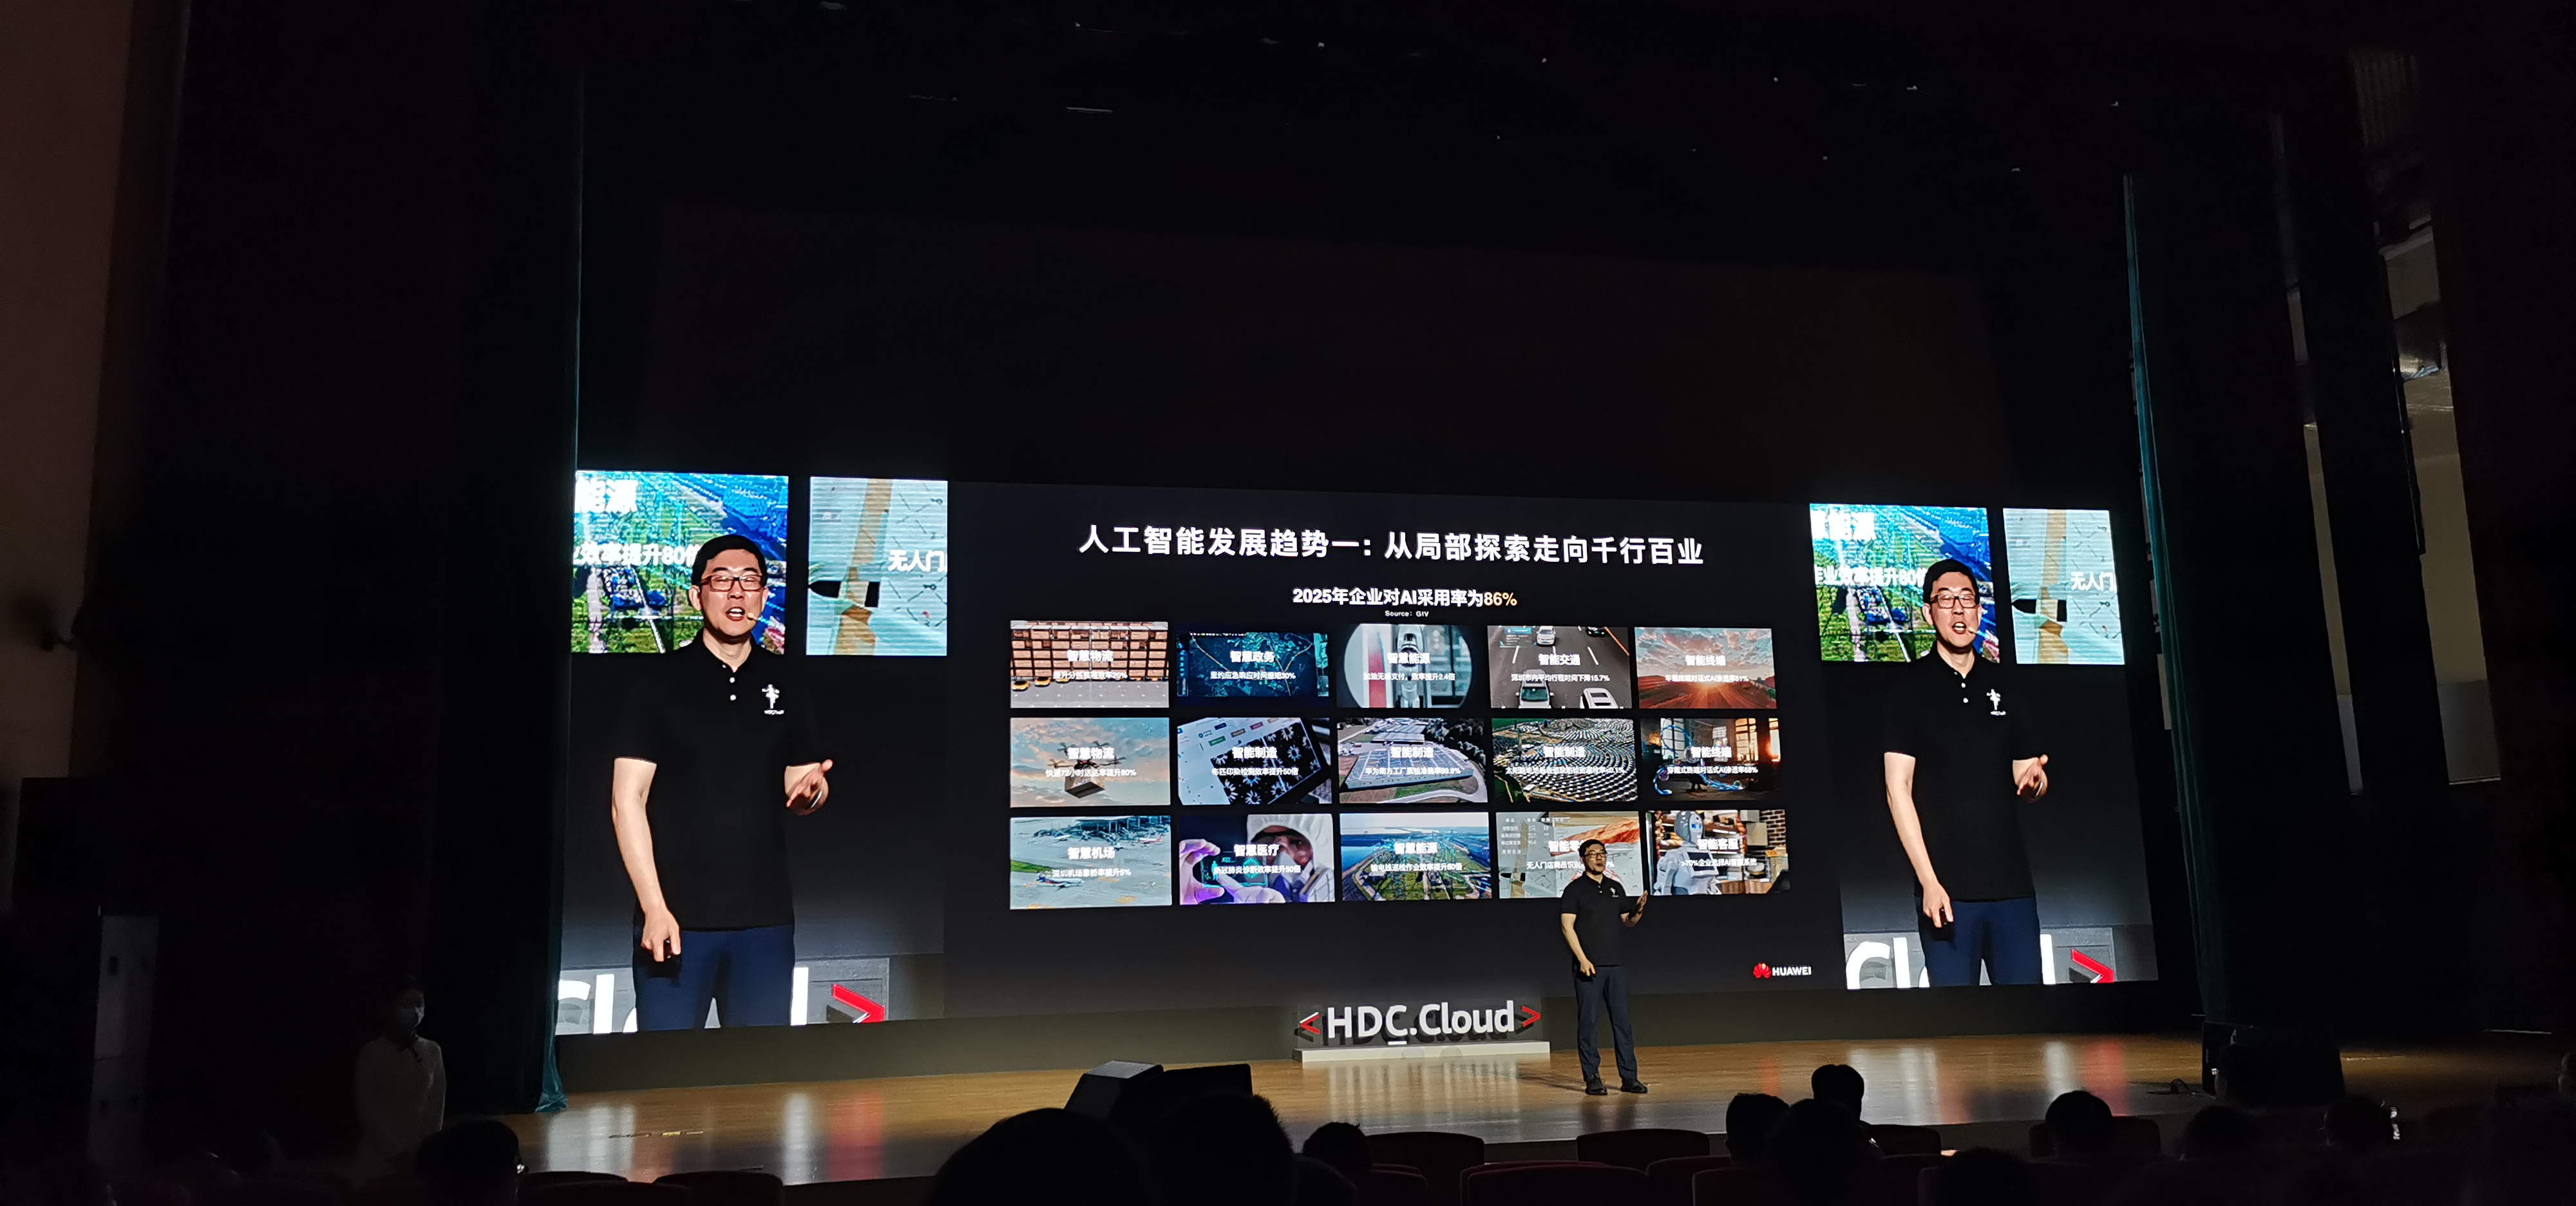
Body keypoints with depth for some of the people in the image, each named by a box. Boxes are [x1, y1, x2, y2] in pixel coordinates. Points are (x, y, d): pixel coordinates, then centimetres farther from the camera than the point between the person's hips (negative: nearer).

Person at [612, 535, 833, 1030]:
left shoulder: (784, 682, 10)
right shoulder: (663, 680, -1)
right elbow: (627, 797, -5)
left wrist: (812, 789, -9)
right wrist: (654, 908, -12)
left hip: (765, 917, 3)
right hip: (677, 917, -3)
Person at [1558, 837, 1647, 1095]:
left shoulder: (1616, 888, 14)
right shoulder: (1575, 889, -2)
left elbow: (1627, 922, 20)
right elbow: (1567, 926, -7)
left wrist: (1638, 912, -3)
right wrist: (1583, 960, -14)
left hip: (1615, 965, 5)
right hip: (1588, 966, -5)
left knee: (1622, 1020, 5)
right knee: (1588, 1022, -3)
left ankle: (1629, 1077, 11)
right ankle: (1592, 1079, 2)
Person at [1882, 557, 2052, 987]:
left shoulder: (2001, 685, 13)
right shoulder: (1912, 686, 1)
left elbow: (2023, 777, 19)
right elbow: (1898, 789, -5)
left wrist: (2034, 778, -7)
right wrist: (1928, 880, -13)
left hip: (2011, 881, 4)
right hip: (1947, 886, -4)